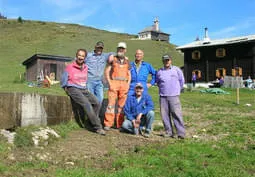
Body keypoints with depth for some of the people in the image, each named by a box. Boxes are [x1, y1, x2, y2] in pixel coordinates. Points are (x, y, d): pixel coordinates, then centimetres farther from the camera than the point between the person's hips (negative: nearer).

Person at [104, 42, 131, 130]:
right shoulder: (112, 59, 8)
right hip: (114, 83, -3)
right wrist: (109, 83, -7)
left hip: (124, 84, 3)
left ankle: (120, 124, 12)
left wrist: (128, 85, 4)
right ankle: (108, 124, -5)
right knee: (111, 103, -9)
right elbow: (107, 71, 4)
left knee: (122, 105, 5)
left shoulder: (127, 61, 16)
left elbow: (129, 74, 18)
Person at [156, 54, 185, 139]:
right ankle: (168, 132, 13)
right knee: (165, 115, 3)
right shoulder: (159, 71, 8)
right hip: (163, 96, 3)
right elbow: (157, 82, 23)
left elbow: (181, 81, 15)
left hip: (174, 96, -2)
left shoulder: (176, 70, 4)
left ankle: (181, 133, -3)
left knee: (177, 114, -7)